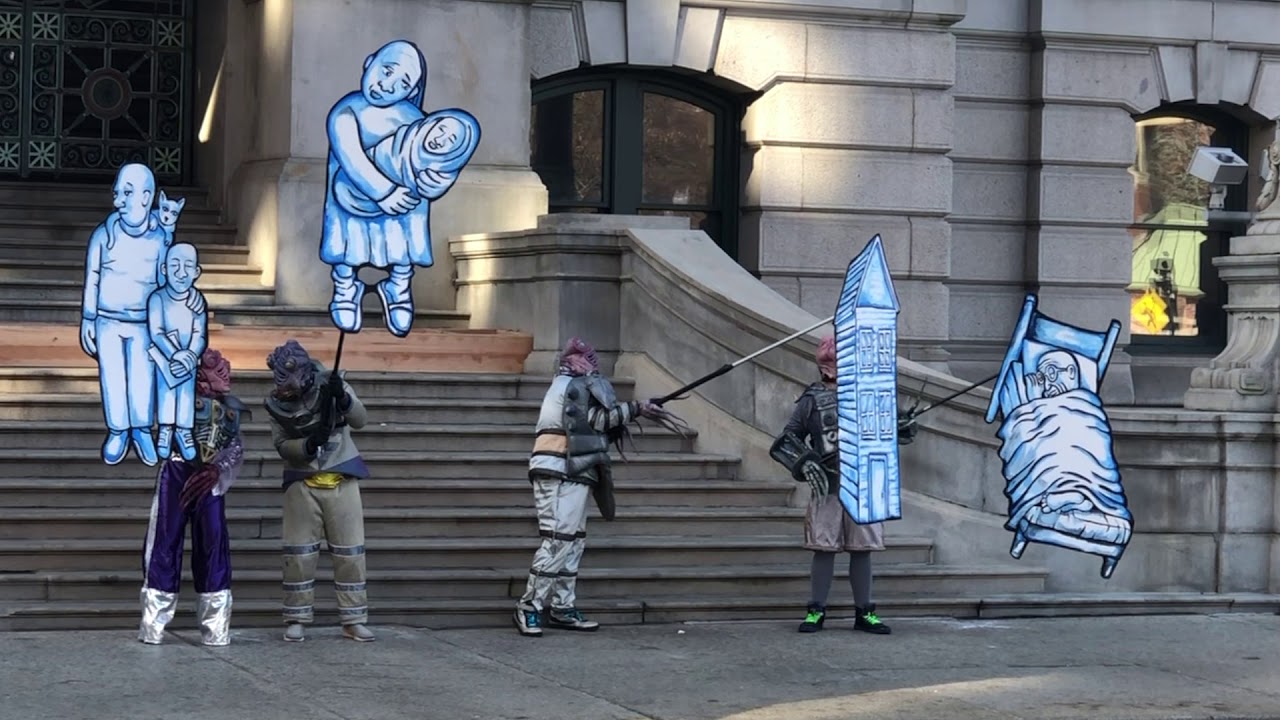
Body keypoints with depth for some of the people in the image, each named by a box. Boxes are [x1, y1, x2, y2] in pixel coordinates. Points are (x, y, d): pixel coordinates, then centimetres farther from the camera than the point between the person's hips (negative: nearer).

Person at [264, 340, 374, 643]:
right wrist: (308, 444, -23)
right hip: (302, 483, 0)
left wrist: (343, 398, -36)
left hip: (341, 480, 0)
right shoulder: (278, 403, -5)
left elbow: (360, 420, -17)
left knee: (350, 552, 1)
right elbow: (281, 445, -4)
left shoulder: (329, 384, -7)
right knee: (299, 553, 1)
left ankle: (353, 620, 8)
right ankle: (296, 619, 12)